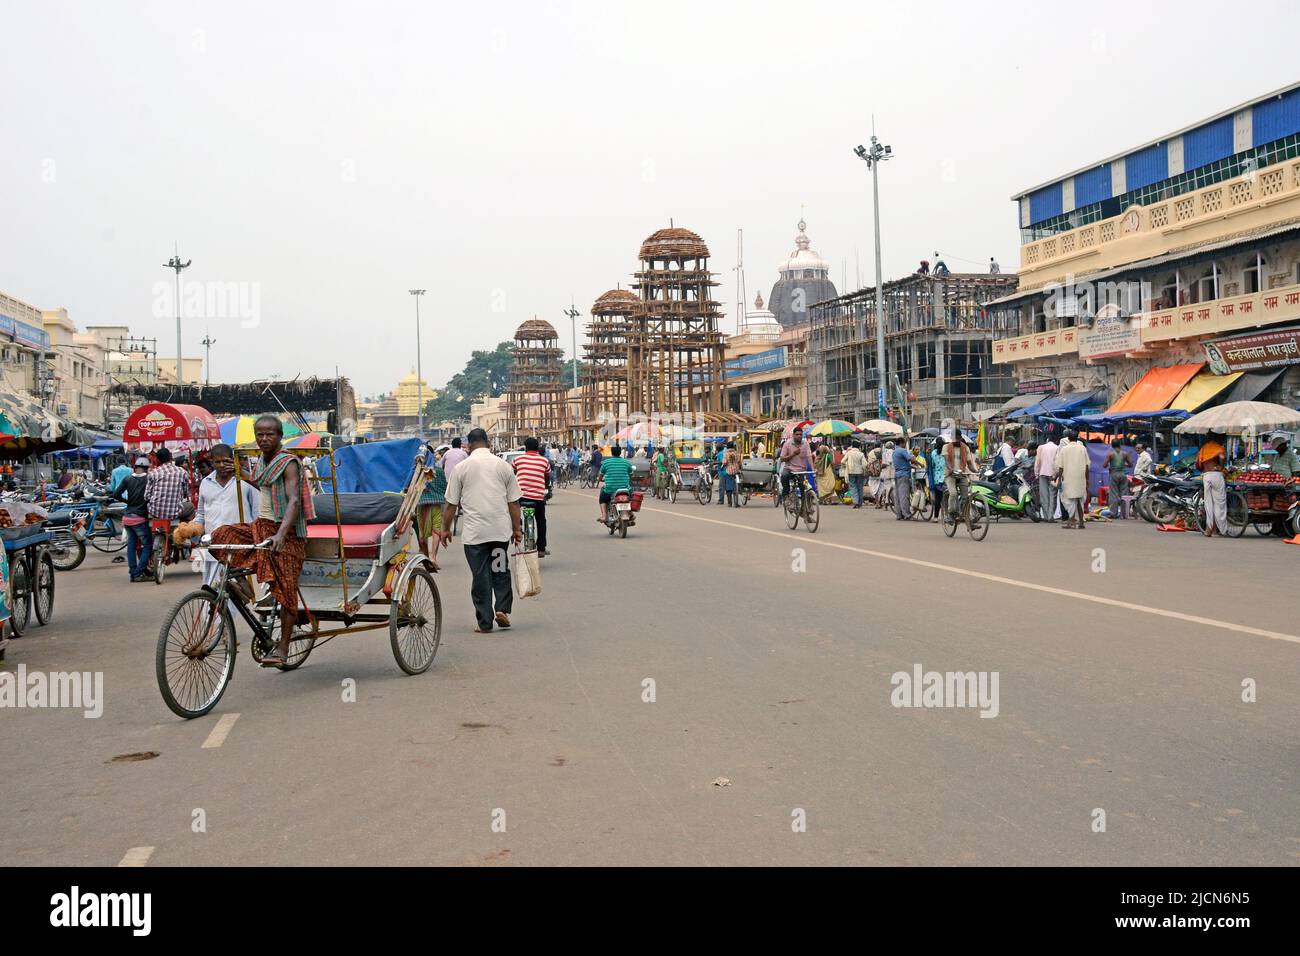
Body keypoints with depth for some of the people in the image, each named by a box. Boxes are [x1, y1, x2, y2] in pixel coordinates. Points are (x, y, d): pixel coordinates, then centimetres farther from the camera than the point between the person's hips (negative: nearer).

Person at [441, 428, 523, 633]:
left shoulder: (461, 467, 0)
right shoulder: (503, 466, 4)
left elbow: (450, 504, 2)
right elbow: (513, 502, 5)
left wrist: (445, 529, 12)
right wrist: (517, 529, 12)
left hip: (474, 532, -1)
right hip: (500, 529, 2)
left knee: (480, 575, 4)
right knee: (500, 570, 17)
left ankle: (485, 622, 6)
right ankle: (502, 609, 2)